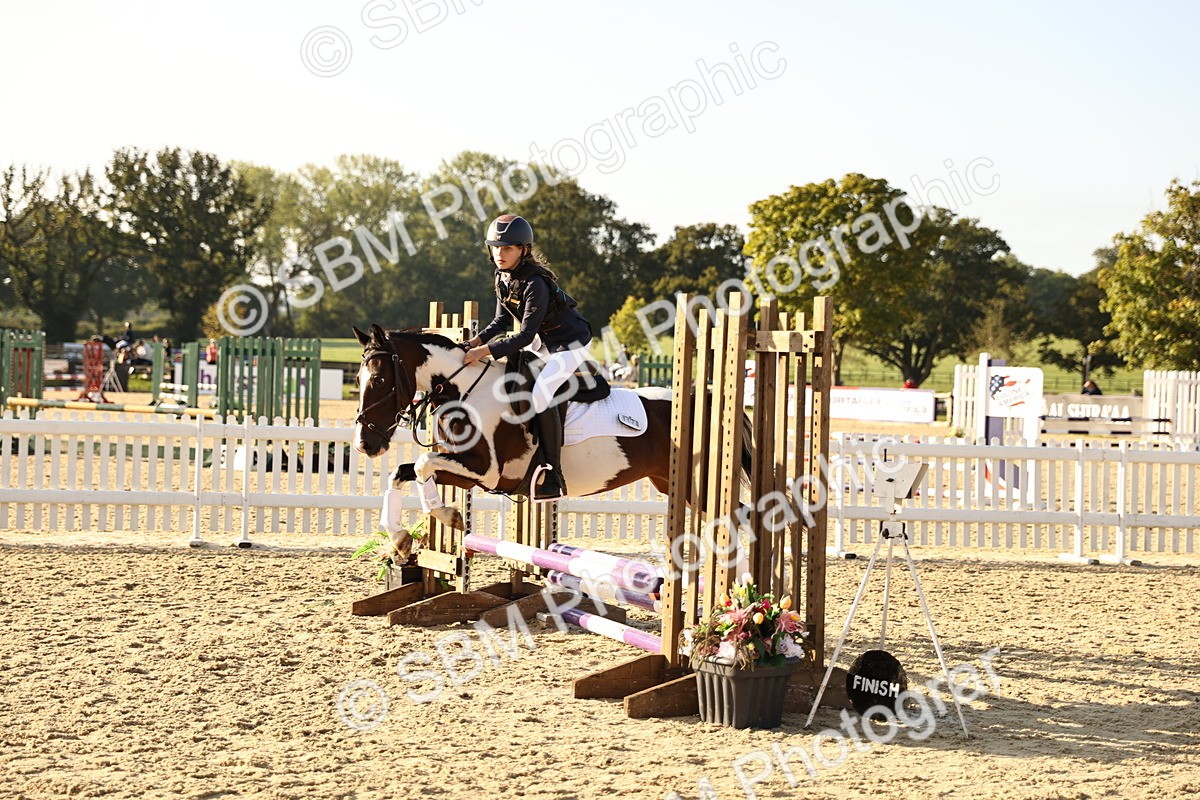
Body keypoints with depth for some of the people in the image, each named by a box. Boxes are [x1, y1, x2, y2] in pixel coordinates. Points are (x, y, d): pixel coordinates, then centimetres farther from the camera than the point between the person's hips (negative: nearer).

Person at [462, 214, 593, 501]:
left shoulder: (535, 283, -29)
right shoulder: (502, 277, -2)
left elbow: (526, 335, -31)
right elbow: (502, 320, 7)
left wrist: (486, 351, -36)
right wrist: (477, 341, -9)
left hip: (570, 344, -10)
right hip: (542, 342, 10)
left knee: (540, 393, -28)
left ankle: (552, 474, -22)